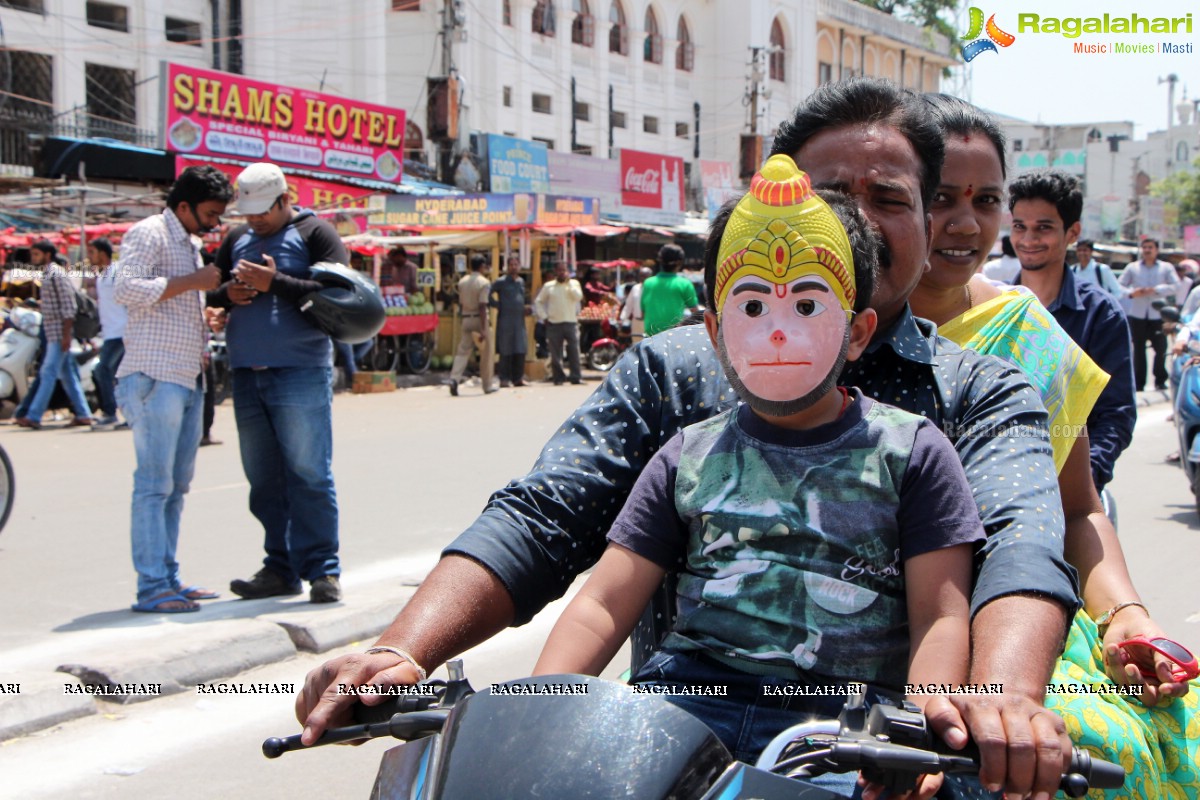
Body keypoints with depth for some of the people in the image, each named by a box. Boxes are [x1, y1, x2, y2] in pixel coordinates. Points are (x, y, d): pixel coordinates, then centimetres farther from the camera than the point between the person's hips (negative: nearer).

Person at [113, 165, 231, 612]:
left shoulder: (191, 244, 23)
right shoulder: (149, 234, -5)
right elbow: (127, 289, -20)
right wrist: (193, 282, -16)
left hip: (189, 379, 9)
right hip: (154, 376, -9)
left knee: (177, 484, 10)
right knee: (154, 483, -9)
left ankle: (168, 578, 15)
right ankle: (151, 587, -9)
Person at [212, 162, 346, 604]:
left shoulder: (315, 234, 0)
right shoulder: (236, 240, 18)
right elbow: (210, 295, 21)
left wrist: (275, 282, -18)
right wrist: (228, 294, -1)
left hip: (300, 373, -6)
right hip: (247, 376, 6)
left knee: (309, 475, -6)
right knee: (264, 479, 7)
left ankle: (322, 569, -2)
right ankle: (280, 569, 13)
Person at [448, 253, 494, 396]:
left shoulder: (462, 281, 8)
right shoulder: (484, 283, -11)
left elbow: (461, 304, 14)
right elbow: (482, 306, -17)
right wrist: (483, 329, -19)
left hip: (466, 319, 5)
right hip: (479, 319, -5)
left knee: (463, 351, 2)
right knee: (485, 354, 7)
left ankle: (454, 378, -18)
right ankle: (487, 385, 15)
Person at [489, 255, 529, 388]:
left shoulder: (521, 282, 16)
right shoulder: (501, 282, -3)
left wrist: (525, 308, 12)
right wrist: (498, 306, -8)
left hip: (519, 320, 6)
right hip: (505, 321, -6)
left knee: (521, 350, 4)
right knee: (506, 351, -5)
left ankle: (518, 378, 10)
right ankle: (505, 379, -1)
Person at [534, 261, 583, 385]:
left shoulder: (573, 284, 8)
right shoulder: (548, 286, 8)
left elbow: (578, 297, -9)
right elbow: (538, 301, 12)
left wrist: (568, 282, -10)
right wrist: (544, 316, 2)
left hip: (571, 323, 0)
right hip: (554, 324, 0)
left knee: (574, 351, -5)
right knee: (555, 353, 1)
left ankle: (576, 377, -3)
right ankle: (558, 378, 6)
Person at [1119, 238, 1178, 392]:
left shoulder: (1166, 268, 7)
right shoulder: (1132, 268, 11)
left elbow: (1176, 287, -4)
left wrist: (1156, 290, -15)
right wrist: (1131, 293, -12)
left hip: (1158, 315, -1)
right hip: (1137, 315, 1)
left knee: (1161, 349, -4)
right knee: (1138, 350, 3)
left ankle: (1160, 381, 9)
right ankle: (1138, 383, 7)